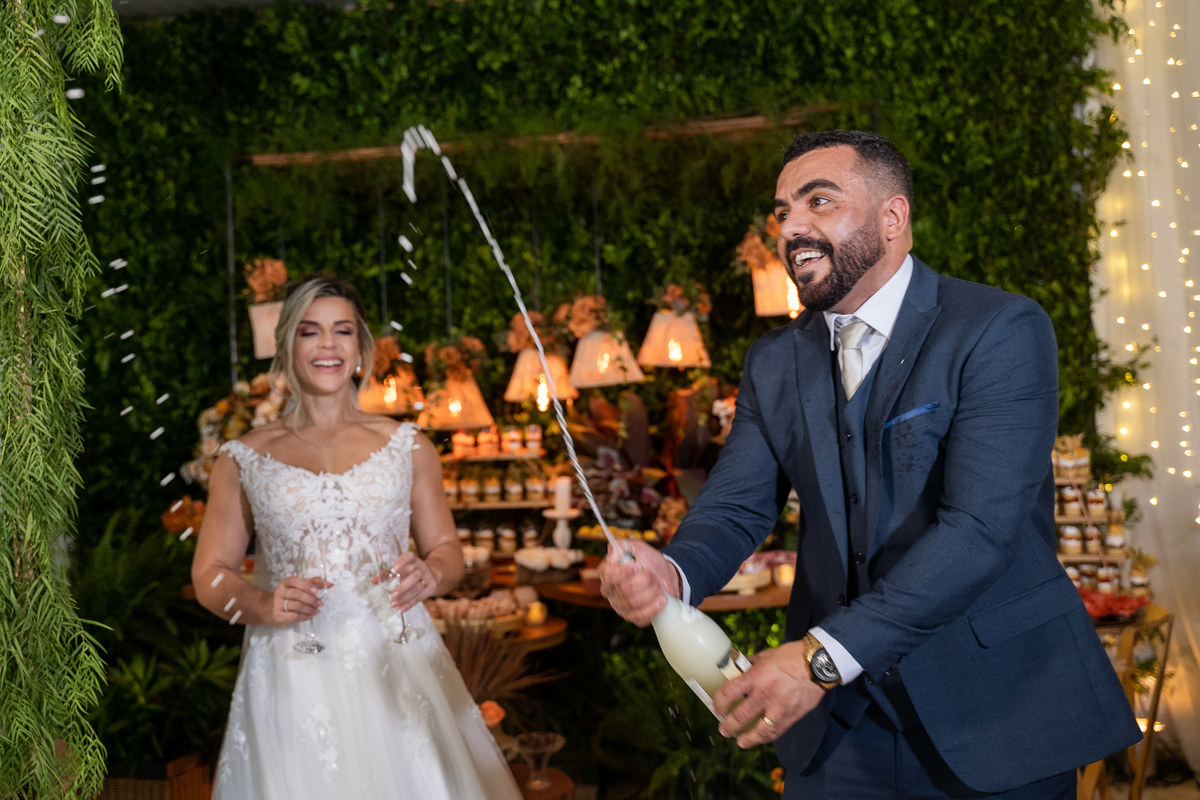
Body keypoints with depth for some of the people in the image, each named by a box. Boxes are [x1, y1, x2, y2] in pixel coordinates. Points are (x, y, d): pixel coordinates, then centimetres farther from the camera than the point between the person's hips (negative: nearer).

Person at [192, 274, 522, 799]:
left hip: (395, 665, 1)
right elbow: (210, 573, 8)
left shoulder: (407, 447, 9)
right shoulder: (243, 459, 6)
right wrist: (263, 606, -12)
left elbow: (447, 550, 13)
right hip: (292, 673, 0)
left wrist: (428, 574, -10)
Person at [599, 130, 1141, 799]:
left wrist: (821, 655, -30)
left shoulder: (1002, 331, -13)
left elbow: (982, 527, -23)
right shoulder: (774, 364, 6)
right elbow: (736, 506, 0)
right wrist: (672, 575, -24)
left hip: (995, 713, -4)